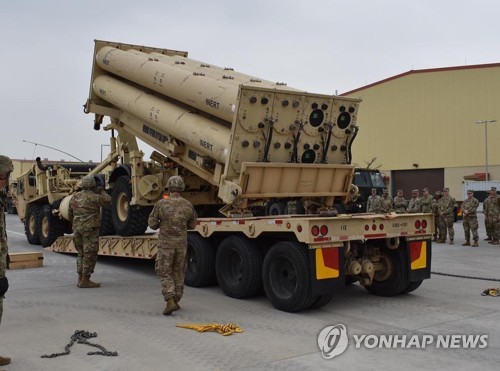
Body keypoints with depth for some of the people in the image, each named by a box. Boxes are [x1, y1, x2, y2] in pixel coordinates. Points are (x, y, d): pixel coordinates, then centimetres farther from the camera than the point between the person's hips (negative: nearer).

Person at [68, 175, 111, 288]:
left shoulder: (75, 197, 11)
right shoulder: (93, 197, -11)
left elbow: (70, 215, 18)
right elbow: (108, 201, 2)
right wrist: (102, 192, 18)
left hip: (77, 229, 7)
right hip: (90, 229, -7)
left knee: (81, 254, 17)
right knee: (90, 255, -4)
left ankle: (80, 279, 19)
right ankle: (85, 280, -6)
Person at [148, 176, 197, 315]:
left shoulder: (161, 204, -12)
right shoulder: (188, 205, -3)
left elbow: (152, 223, -4)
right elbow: (192, 225, 9)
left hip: (165, 243, -3)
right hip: (181, 243, 3)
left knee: (165, 273, 5)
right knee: (178, 272, 17)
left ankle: (170, 302, -11)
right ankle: (176, 301, 23)